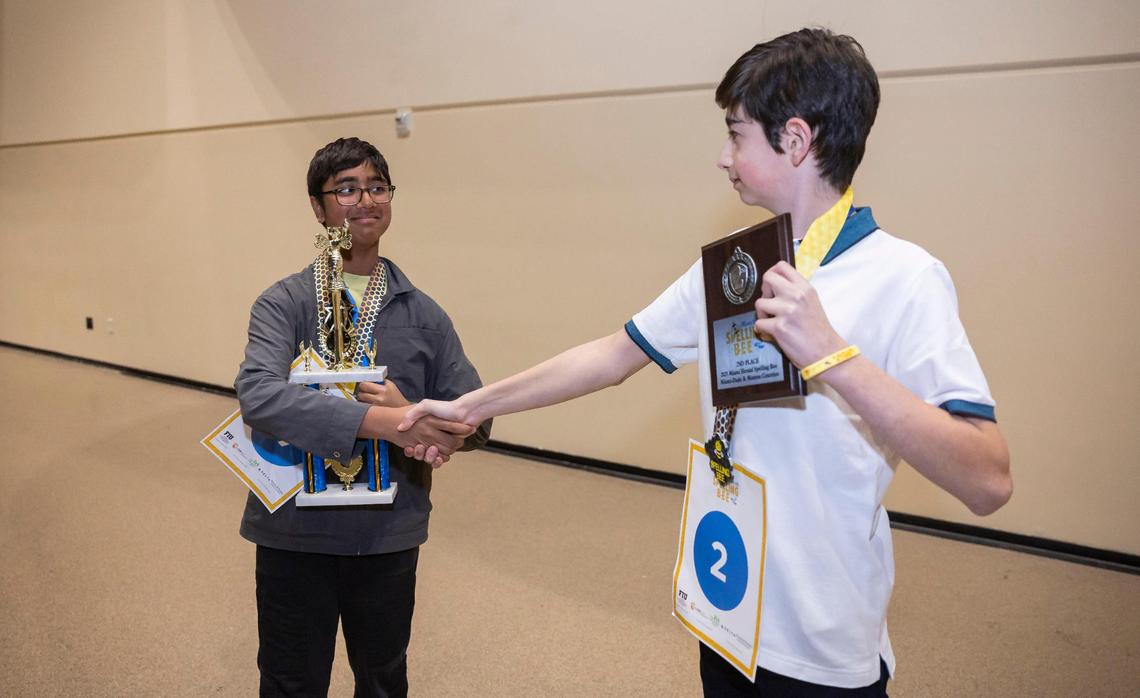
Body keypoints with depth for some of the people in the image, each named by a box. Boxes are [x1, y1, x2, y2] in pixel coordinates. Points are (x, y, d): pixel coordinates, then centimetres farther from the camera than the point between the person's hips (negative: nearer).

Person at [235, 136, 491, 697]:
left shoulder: (422, 313, 1)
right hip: (296, 531, -2)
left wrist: (413, 416, -20)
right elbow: (258, 395, -25)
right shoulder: (284, 303, -7)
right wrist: (380, 421, -33)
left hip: (389, 535, 2)